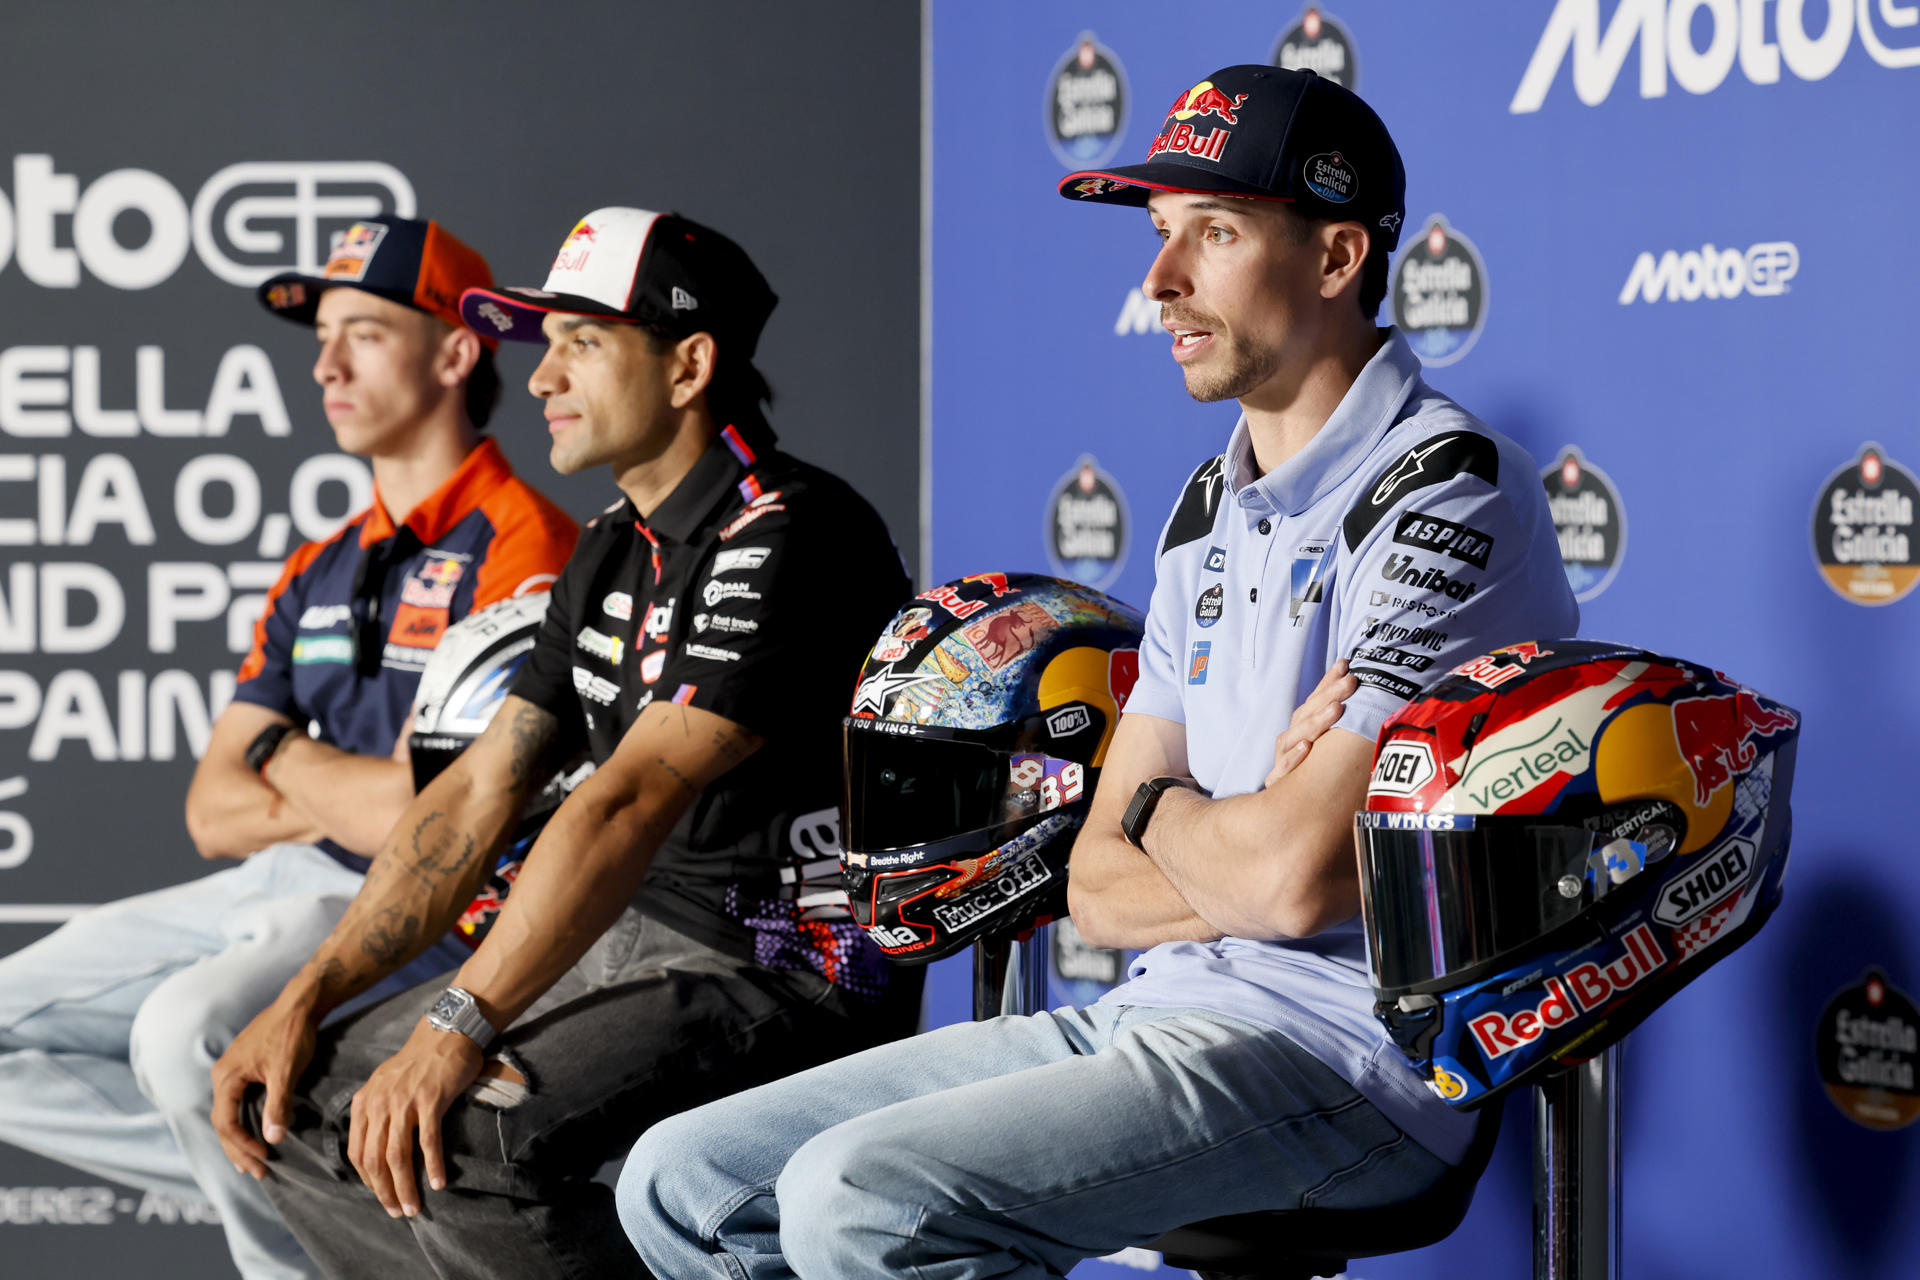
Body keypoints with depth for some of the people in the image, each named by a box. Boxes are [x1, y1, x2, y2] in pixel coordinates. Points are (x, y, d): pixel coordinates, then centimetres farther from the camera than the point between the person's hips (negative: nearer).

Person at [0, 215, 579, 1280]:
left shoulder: (518, 550, -11)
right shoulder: (317, 573, 16)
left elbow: (425, 818, -19)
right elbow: (213, 814, 11)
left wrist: (285, 759, 1)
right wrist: (353, 791, -7)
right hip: (278, 890, 9)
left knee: (184, 1030, -34)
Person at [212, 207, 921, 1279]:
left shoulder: (790, 539, -17)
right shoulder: (613, 556, 14)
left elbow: (631, 801, -24)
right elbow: (480, 791, 12)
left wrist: (457, 1029, -28)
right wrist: (309, 999, 4)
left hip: (787, 977, -9)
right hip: (631, 940, 10)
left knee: (450, 1138, -30)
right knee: (296, 1100, 2)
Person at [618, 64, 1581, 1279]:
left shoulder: (1451, 493, -12)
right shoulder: (1210, 514, 16)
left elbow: (1300, 879, -21)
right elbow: (1102, 885, 12)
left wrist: (1162, 810, 1)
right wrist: (1256, 837, -9)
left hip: (1351, 1053, -9)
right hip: (1169, 1013, 9)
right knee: (685, 1179, 3)